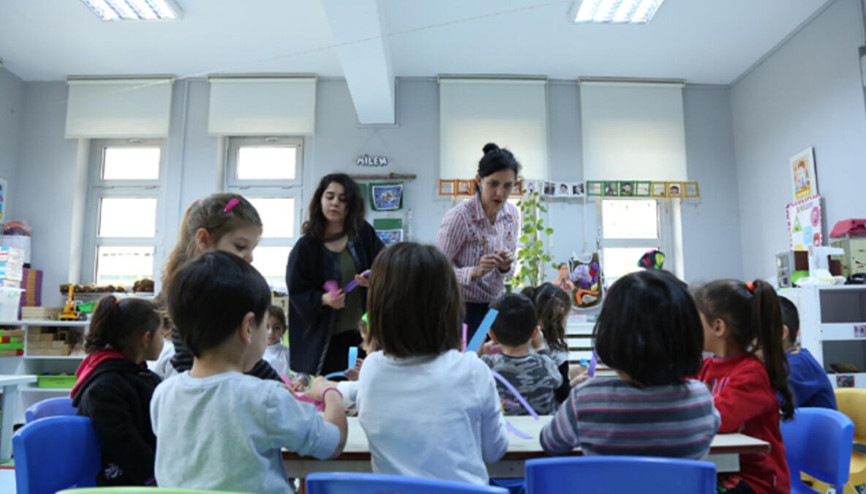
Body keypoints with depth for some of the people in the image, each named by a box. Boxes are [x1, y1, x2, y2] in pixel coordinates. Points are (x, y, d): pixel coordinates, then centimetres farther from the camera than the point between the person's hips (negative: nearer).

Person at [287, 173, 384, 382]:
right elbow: (297, 293, -3)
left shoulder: (364, 234, 2)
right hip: (325, 339, -2)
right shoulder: (306, 247, -5)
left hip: (363, 332, 2)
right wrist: (323, 299, -22)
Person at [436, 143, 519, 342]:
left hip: (496, 304, 6)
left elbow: (508, 271, 9)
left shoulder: (512, 214, 0)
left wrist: (505, 267, -13)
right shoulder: (459, 216, -19)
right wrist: (474, 272, -32)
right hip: (463, 309, -5)